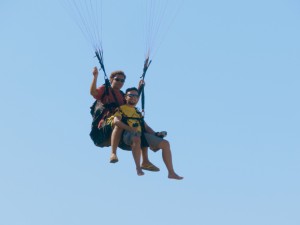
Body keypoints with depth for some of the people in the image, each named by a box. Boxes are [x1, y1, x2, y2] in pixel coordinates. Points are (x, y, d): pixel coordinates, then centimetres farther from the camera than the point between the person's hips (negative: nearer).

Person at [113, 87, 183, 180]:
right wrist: (130, 129, -21)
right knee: (136, 139, -44)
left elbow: (146, 126, 25)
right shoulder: (121, 109, 11)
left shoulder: (138, 112, 30)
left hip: (142, 134, 7)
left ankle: (171, 173, -7)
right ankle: (138, 168, -30)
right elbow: (116, 121, -9)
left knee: (165, 143, -7)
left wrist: (155, 134, 5)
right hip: (128, 134, -7)